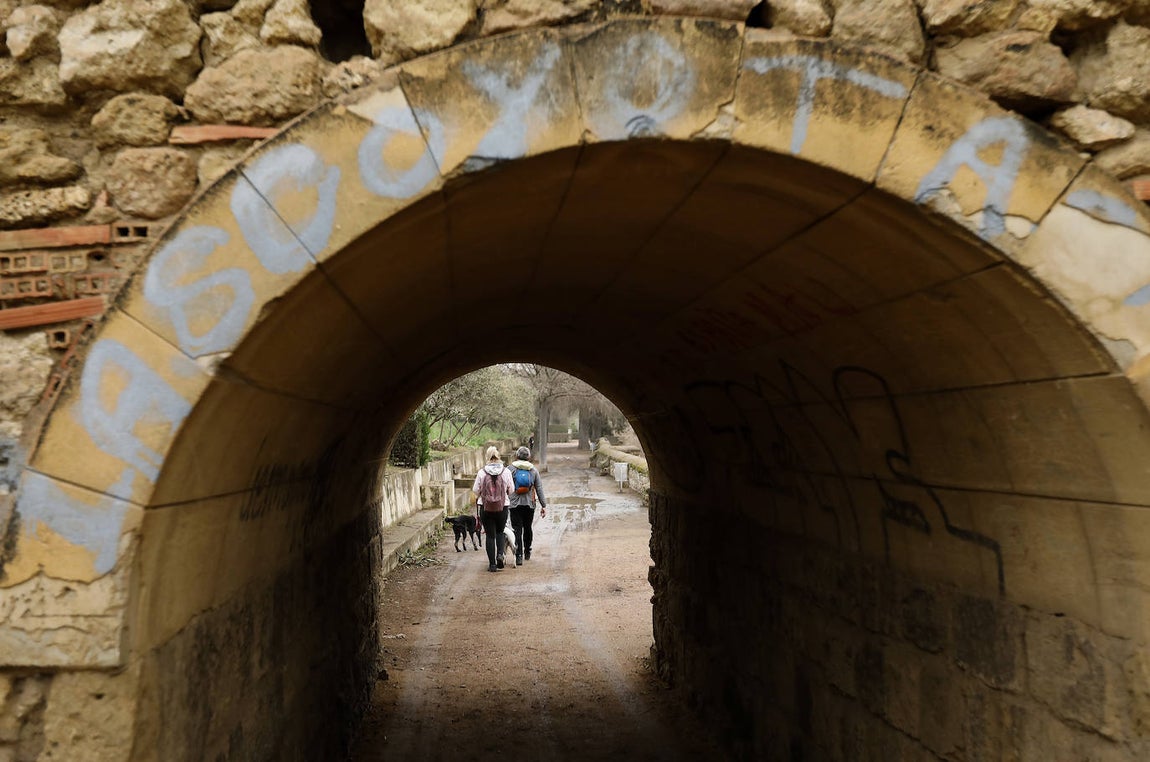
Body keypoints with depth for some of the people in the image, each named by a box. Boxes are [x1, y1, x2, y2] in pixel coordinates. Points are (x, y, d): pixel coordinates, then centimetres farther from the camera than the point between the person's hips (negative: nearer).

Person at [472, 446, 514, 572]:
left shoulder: (482, 472, -9)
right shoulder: (506, 471, -7)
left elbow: (476, 491, -3)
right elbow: (511, 490, 1)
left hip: (486, 508, -1)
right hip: (503, 506, 1)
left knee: (490, 535, 7)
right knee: (500, 532, 21)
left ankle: (492, 564, 8)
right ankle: (500, 554, -1)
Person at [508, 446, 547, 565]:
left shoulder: (511, 468, -3)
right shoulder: (533, 469, 5)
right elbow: (539, 489, 5)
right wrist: (543, 505, 7)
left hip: (515, 504, -2)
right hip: (529, 504, 2)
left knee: (517, 529, -3)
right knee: (528, 528, 16)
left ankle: (519, 556, -10)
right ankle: (527, 552, 27)